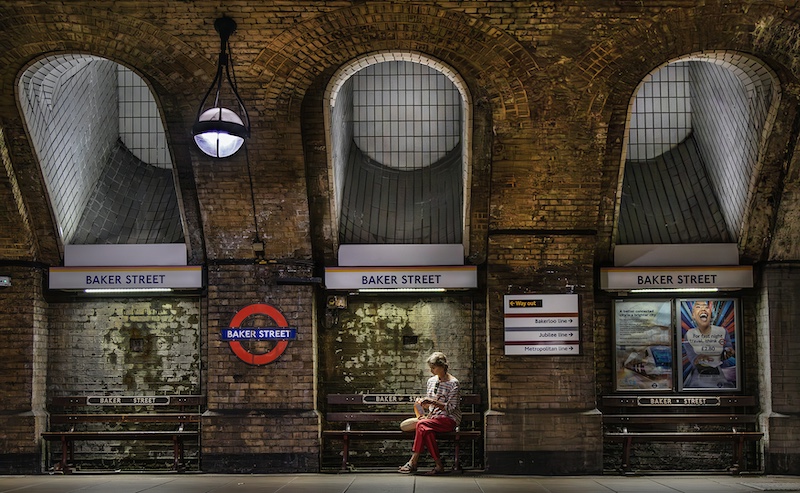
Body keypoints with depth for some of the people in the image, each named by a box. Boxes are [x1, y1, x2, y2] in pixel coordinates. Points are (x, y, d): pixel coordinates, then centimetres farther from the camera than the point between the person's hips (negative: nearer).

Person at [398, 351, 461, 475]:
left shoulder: (453, 383, -5)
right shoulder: (431, 381, 16)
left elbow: (451, 408, -11)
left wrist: (434, 402, -20)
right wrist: (422, 402, -1)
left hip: (449, 419, -6)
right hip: (433, 417, 6)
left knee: (421, 424, -30)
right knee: (426, 429, -31)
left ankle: (413, 461, -26)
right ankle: (438, 465, -32)